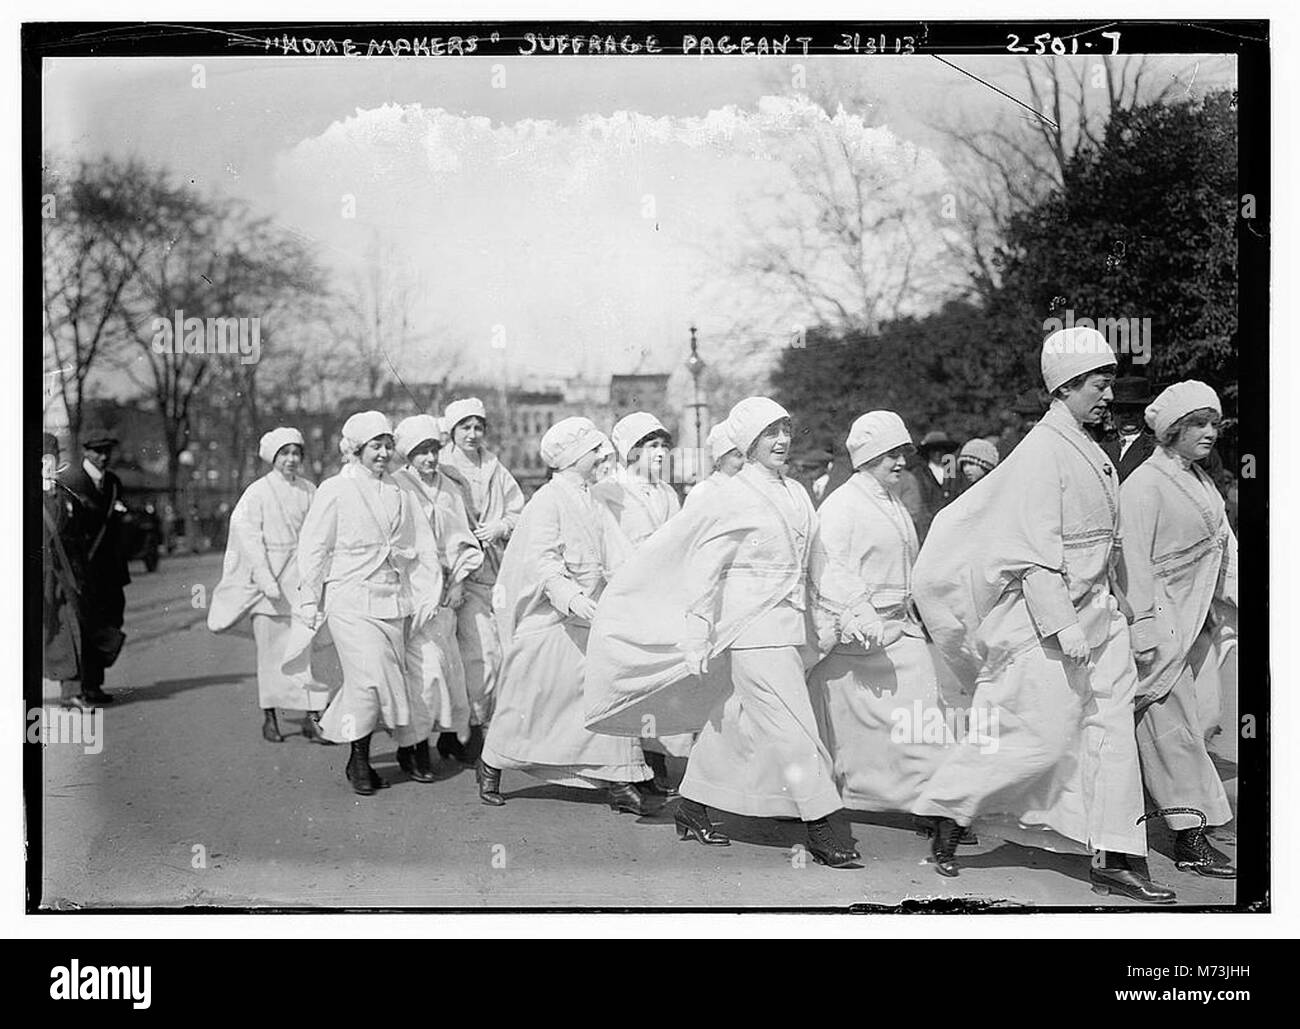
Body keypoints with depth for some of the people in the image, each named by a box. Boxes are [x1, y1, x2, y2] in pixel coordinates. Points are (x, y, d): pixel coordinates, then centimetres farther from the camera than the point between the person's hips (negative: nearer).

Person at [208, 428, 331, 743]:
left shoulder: (309, 491, 6)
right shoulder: (257, 493, -3)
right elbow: (250, 539, -7)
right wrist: (266, 580, -14)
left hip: (299, 576, 2)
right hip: (267, 573, -2)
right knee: (271, 647, 5)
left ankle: (312, 717, -3)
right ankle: (269, 717, 16)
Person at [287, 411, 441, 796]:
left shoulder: (398, 493, 13)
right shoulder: (334, 491, -1)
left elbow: (422, 547, 15)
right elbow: (314, 548, 1)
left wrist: (427, 594, 7)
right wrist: (309, 602, 1)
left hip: (392, 601, 5)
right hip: (351, 600, -5)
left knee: (390, 677, 0)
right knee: (370, 676, -13)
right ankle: (359, 760, 3)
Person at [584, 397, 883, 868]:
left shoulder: (796, 494, 13)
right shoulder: (733, 498, -9)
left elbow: (818, 564, 19)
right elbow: (704, 569, -9)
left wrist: (854, 612, 14)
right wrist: (698, 637, -11)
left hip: (786, 626, 7)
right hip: (753, 628, -7)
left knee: (734, 723, 14)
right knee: (791, 727, -7)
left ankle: (692, 808, 27)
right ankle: (819, 829, -1)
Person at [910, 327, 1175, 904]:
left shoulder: (1090, 452, 13)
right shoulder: (1042, 451, -16)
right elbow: (1035, 552, -21)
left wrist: (1104, 609, 19)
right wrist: (1063, 626, -24)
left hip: (1098, 615, 9)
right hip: (1049, 620, -9)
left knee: (1113, 729, 7)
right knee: (1040, 737, -5)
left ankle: (1115, 861, 11)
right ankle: (948, 809, 14)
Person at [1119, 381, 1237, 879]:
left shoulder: (1202, 481, 16)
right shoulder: (1144, 484, -12)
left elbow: (1224, 545, 19)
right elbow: (1134, 561, -17)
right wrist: (1143, 629, -21)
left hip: (1195, 620, 9)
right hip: (1159, 619, -9)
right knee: (1172, 726, -6)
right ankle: (1190, 840, -3)